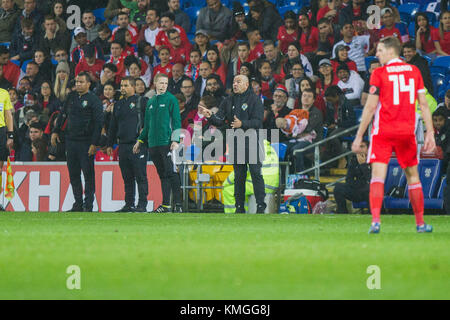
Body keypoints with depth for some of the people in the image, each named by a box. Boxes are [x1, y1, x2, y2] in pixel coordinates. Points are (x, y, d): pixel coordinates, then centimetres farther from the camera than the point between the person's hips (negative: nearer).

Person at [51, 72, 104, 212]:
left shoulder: (94, 100, -5)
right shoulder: (71, 96, 12)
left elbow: (98, 123, -9)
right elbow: (63, 115, 21)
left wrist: (94, 143, -15)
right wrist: (56, 131, 12)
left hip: (86, 142, -6)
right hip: (70, 141, 6)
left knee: (88, 174, -4)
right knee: (73, 174, 7)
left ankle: (88, 205, -1)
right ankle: (78, 204, 13)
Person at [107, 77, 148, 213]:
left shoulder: (141, 101, 0)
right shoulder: (118, 104, 19)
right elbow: (113, 126, 23)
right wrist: (110, 144, 20)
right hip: (123, 145, 6)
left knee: (140, 176, -7)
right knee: (127, 178, 8)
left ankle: (142, 205, -7)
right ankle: (129, 204, 12)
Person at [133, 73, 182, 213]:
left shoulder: (171, 99, 0)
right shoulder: (151, 102, 17)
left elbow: (176, 121, -6)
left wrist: (175, 140, -15)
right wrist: (140, 141, 20)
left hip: (167, 143, -6)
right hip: (153, 144, 6)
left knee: (172, 173, -10)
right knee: (162, 174, 7)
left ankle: (178, 204, -10)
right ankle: (165, 204, 9)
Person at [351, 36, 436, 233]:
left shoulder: (379, 73, -4)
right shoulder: (414, 71, 7)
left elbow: (370, 107, -5)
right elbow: (423, 104, 6)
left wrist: (359, 137, 0)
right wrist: (430, 132, 9)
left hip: (383, 131, -3)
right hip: (407, 132, 3)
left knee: (378, 175, -7)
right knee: (412, 176, 14)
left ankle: (375, 220, -24)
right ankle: (420, 222, 20)